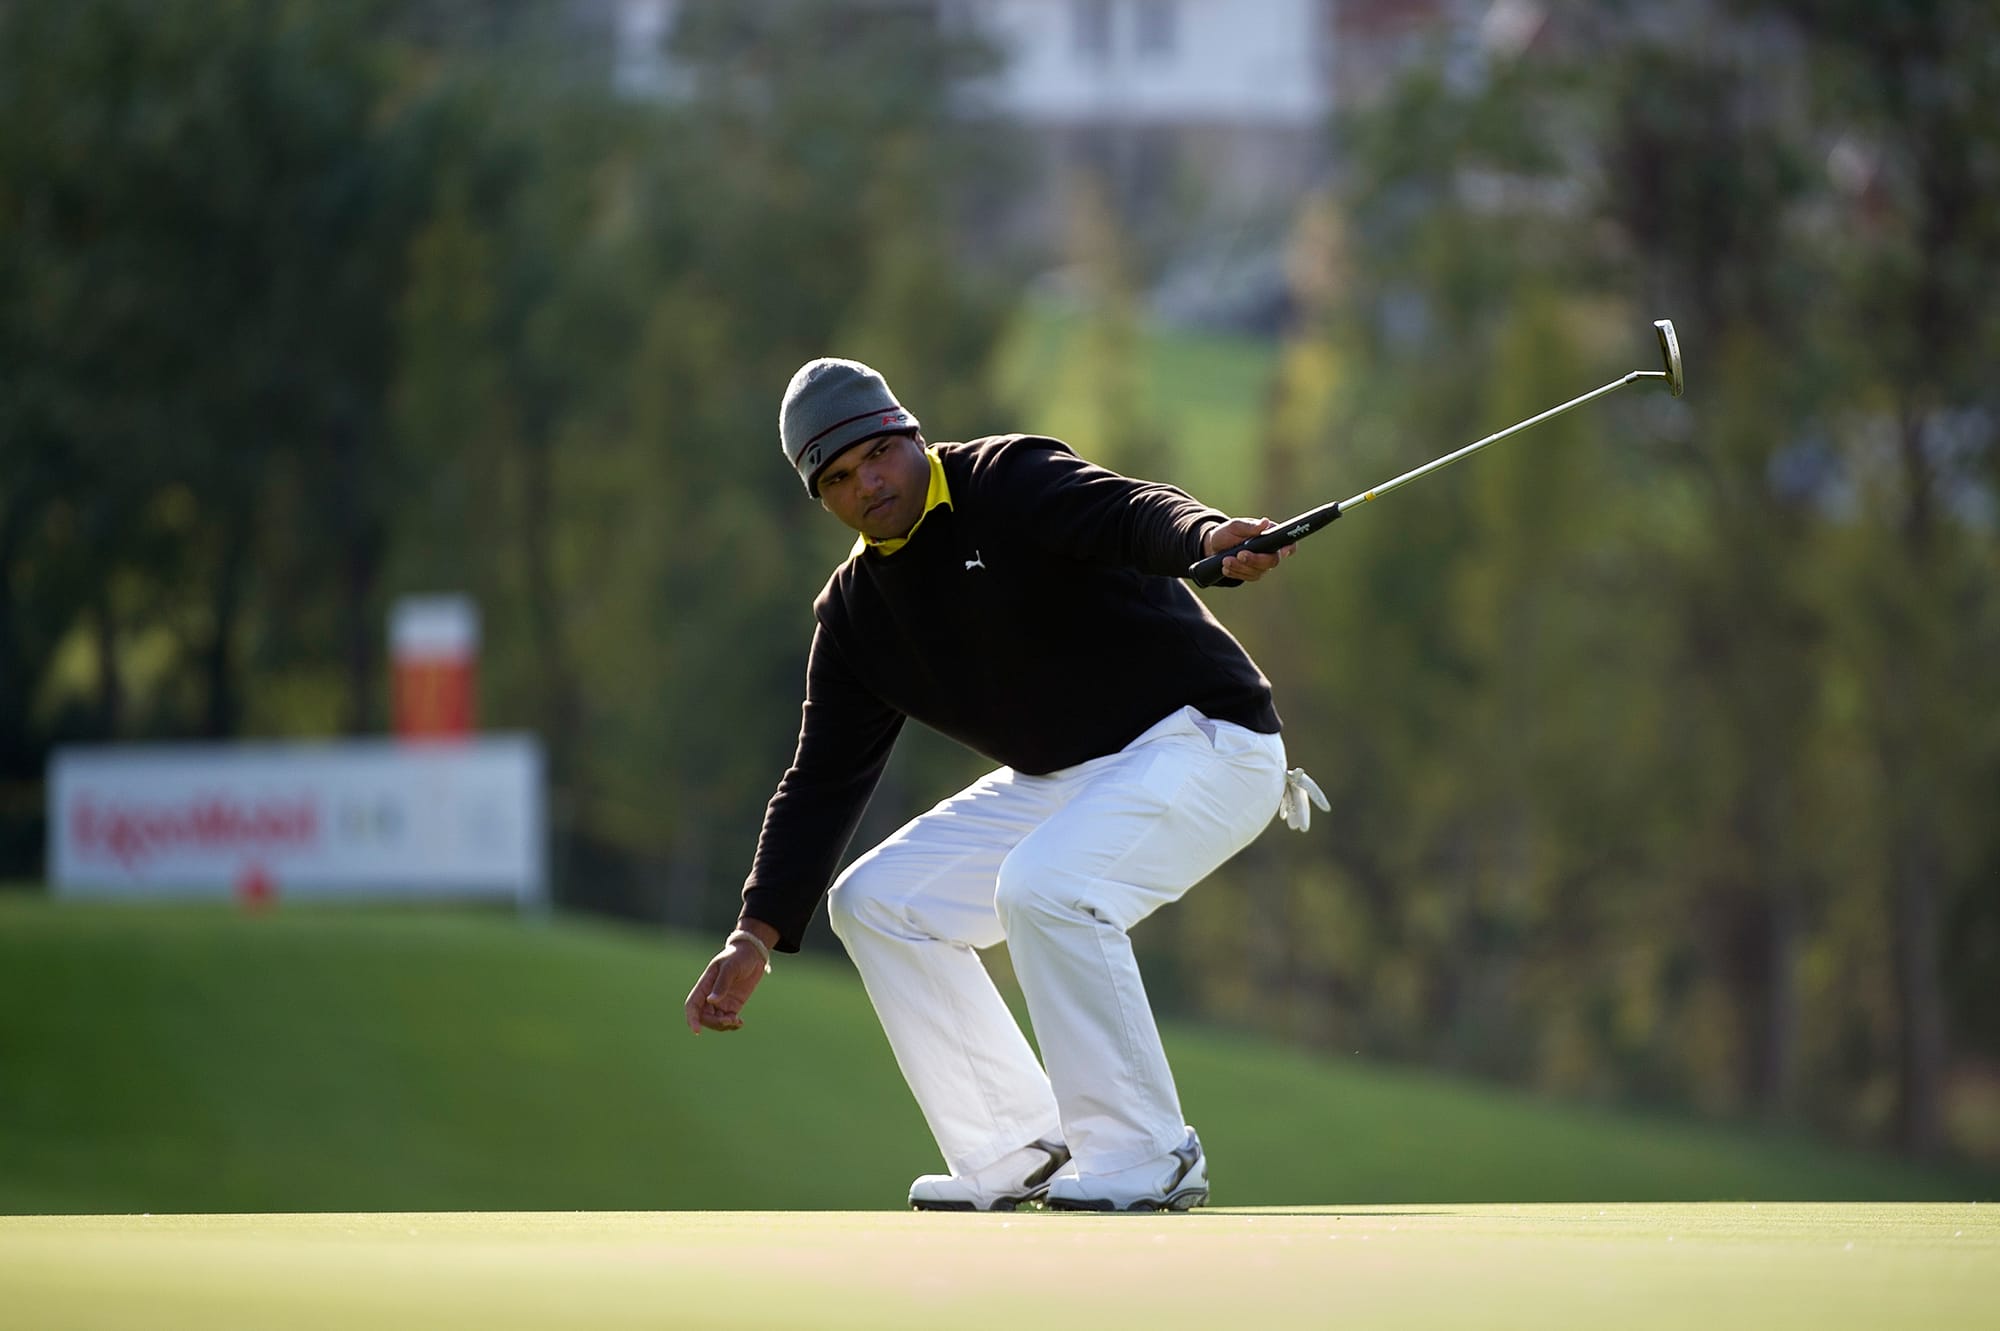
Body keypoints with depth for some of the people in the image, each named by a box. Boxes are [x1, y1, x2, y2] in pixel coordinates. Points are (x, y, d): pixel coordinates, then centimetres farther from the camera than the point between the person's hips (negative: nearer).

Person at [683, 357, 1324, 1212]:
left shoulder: (1008, 483, -16)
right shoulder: (853, 614, 5)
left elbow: (1129, 510, -35)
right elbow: (824, 780, 6)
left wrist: (1205, 538, -59)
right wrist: (758, 936, -3)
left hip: (1200, 739, -9)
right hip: (1058, 783, 9)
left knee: (1043, 884, -32)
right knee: (877, 901, 5)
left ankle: (1148, 1162, -21)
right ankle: (1016, 1158, 7)